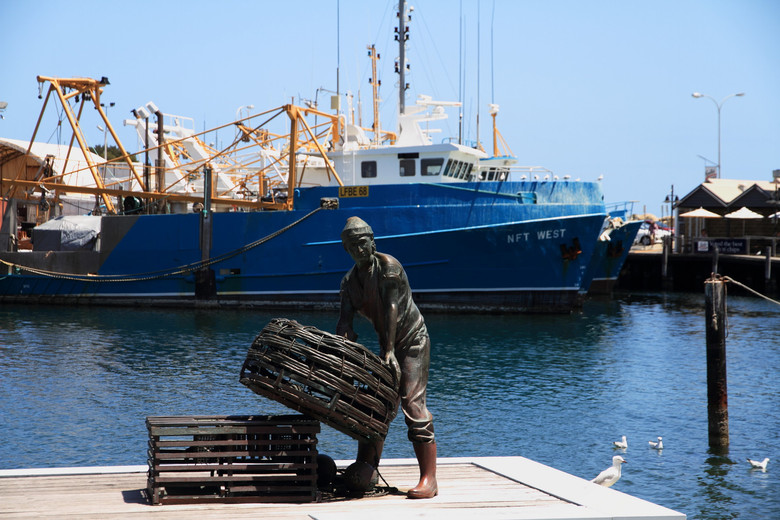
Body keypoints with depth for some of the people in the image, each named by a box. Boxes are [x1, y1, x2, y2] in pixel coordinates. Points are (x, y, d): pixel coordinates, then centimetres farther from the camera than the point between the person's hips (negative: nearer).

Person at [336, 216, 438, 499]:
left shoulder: (388, 265, -17)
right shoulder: (349, 281, 3)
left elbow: (391, 308, -23)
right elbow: (345, 320, -5)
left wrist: (390, 351, -29)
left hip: (413, 340, -7)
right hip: (386, 343, 7)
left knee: (413, 404, -16)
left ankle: (429, 480, -18)